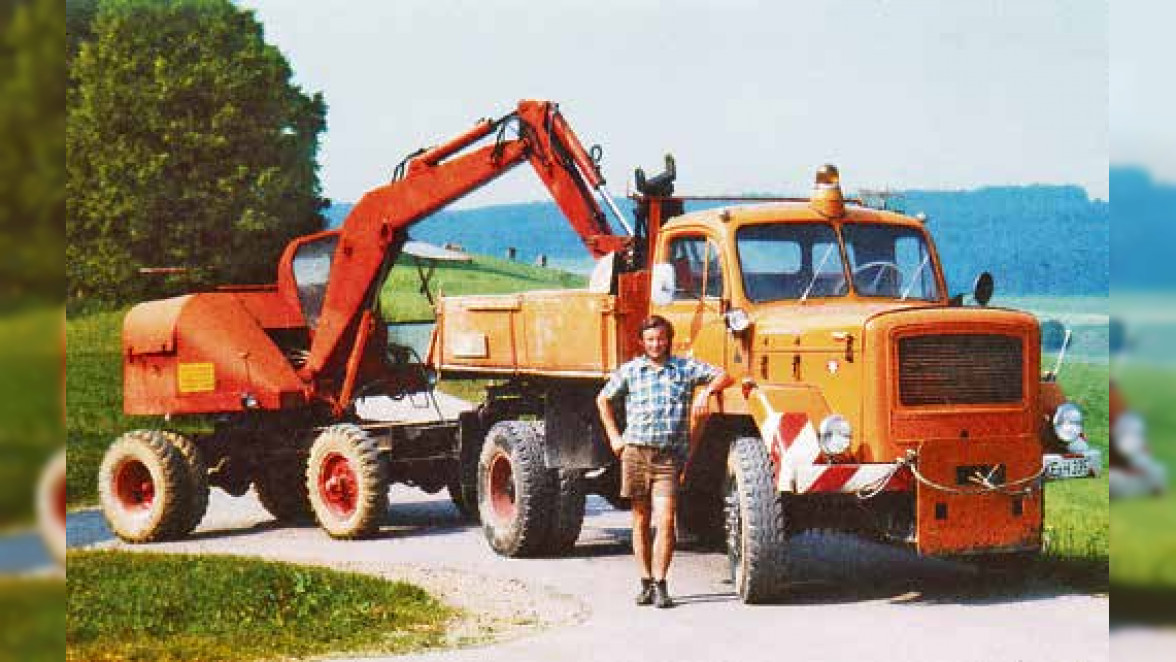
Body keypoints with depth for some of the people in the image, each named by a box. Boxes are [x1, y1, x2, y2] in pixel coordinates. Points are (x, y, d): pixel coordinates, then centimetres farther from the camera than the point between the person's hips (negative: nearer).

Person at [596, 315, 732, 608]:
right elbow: (603, 399, 22)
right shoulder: (630, 370, 9)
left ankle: (660, 584, -7)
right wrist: (614, 437, 15)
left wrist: (707, 391, -16)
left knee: (666, 520, -12)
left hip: (669, 456, -2)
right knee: (641, 520, 7)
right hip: (635, 452, 2)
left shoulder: (686, 367, 7)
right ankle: (646, 583, 15)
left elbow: (723, 377, 3)